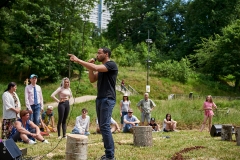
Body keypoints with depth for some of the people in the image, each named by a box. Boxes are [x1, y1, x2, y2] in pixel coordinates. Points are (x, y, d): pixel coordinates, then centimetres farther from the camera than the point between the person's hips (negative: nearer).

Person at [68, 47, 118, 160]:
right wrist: (89, 65, 6)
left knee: (105, 127, -13)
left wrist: (78, 60, -20)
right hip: (100, 99, 9)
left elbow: (95, 68, -23)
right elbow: (92, 79, 17)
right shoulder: (101, 68, 20)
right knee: (102, 127, 9)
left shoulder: (111, 65, -9)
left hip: (107, 99, -9)